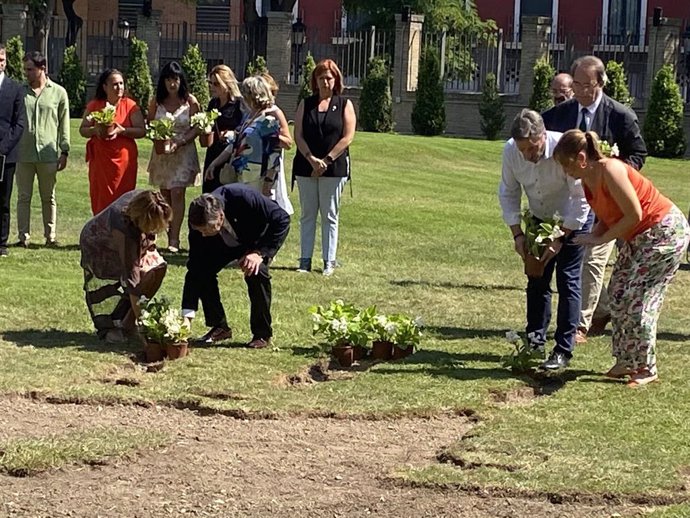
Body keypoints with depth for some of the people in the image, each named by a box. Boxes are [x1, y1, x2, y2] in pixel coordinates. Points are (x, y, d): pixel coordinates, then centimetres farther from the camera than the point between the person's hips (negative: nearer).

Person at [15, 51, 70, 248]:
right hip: (23, 153, 1)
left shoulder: (58, 93, 5)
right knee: (23, 197, 2)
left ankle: (50, 236, 14)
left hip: (48, 154, -1)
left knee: (48, 198, 7)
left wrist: (64, 152, 1)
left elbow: (64, 124, 6)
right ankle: (23, 237, 6)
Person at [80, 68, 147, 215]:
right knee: (101, 201, -2)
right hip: (100, 160, 1)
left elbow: (142, 131, -1)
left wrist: (122, 130, -17)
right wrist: (95, 130, -12)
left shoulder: (130, 105, 3)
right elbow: (82, 130, 10)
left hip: (124, 159, -1)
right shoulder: (94, 106, 7)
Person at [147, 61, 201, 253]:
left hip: (183, 152, -4)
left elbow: (196, 128, -3)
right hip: (161, 152, 4)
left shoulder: (190, 101, -4)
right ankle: (170, 235, 15)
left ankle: (174, 239, -11)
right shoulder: (156, 102, 5)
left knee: (177, 193, -11)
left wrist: (179, 143, -16)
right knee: (165, 195, 6)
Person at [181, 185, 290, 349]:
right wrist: (187, 315, -30)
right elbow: (194, 266, -26)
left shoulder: (244, 197, -42)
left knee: (256, 272, -30)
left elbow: (282, 219, -29)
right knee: (202, 269, -18)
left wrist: (261, 253, -37)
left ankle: (262, 334, -12)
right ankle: (219, 326, 1)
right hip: (228, 242, 4)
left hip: (259, 238, -4)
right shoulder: (199, 222, -30)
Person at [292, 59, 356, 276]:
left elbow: (347, 137, -4)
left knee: (330, 215, 1)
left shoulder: (344, 105, 4)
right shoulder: (306, 104, 10)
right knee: (307, 214, 4)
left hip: (334, 168, -2)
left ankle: (329, 262, 4)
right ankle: (305, 260, 6)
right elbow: (298, 135, 2)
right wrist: (312, 159, -12)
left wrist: (326, 160, -11)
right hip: (306, 167, 2)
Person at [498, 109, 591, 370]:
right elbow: (508, 193, -7)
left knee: (567, 281, -8)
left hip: (573, 220, -5)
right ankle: (535, 342, 20)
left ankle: (563, 351, -5)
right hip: (540, 219, 5)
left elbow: (581, 199, -26)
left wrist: (561, 239, -25)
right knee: (537, 281, 8)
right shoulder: (510, 151, -20)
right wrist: (517, 234, -15)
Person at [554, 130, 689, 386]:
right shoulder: (588, 180, 2)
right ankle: (626, 361, 18)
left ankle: (646, 369, 3)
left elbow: (634, 215, -24)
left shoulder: (610, 171, -26)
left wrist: (599, 239, -18)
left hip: (665, 231, -9)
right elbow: (609, 219, 8)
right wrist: (591, 236, -11)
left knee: (637, 301, -9)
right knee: (618, 295, 8)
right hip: (636, 237, 9)